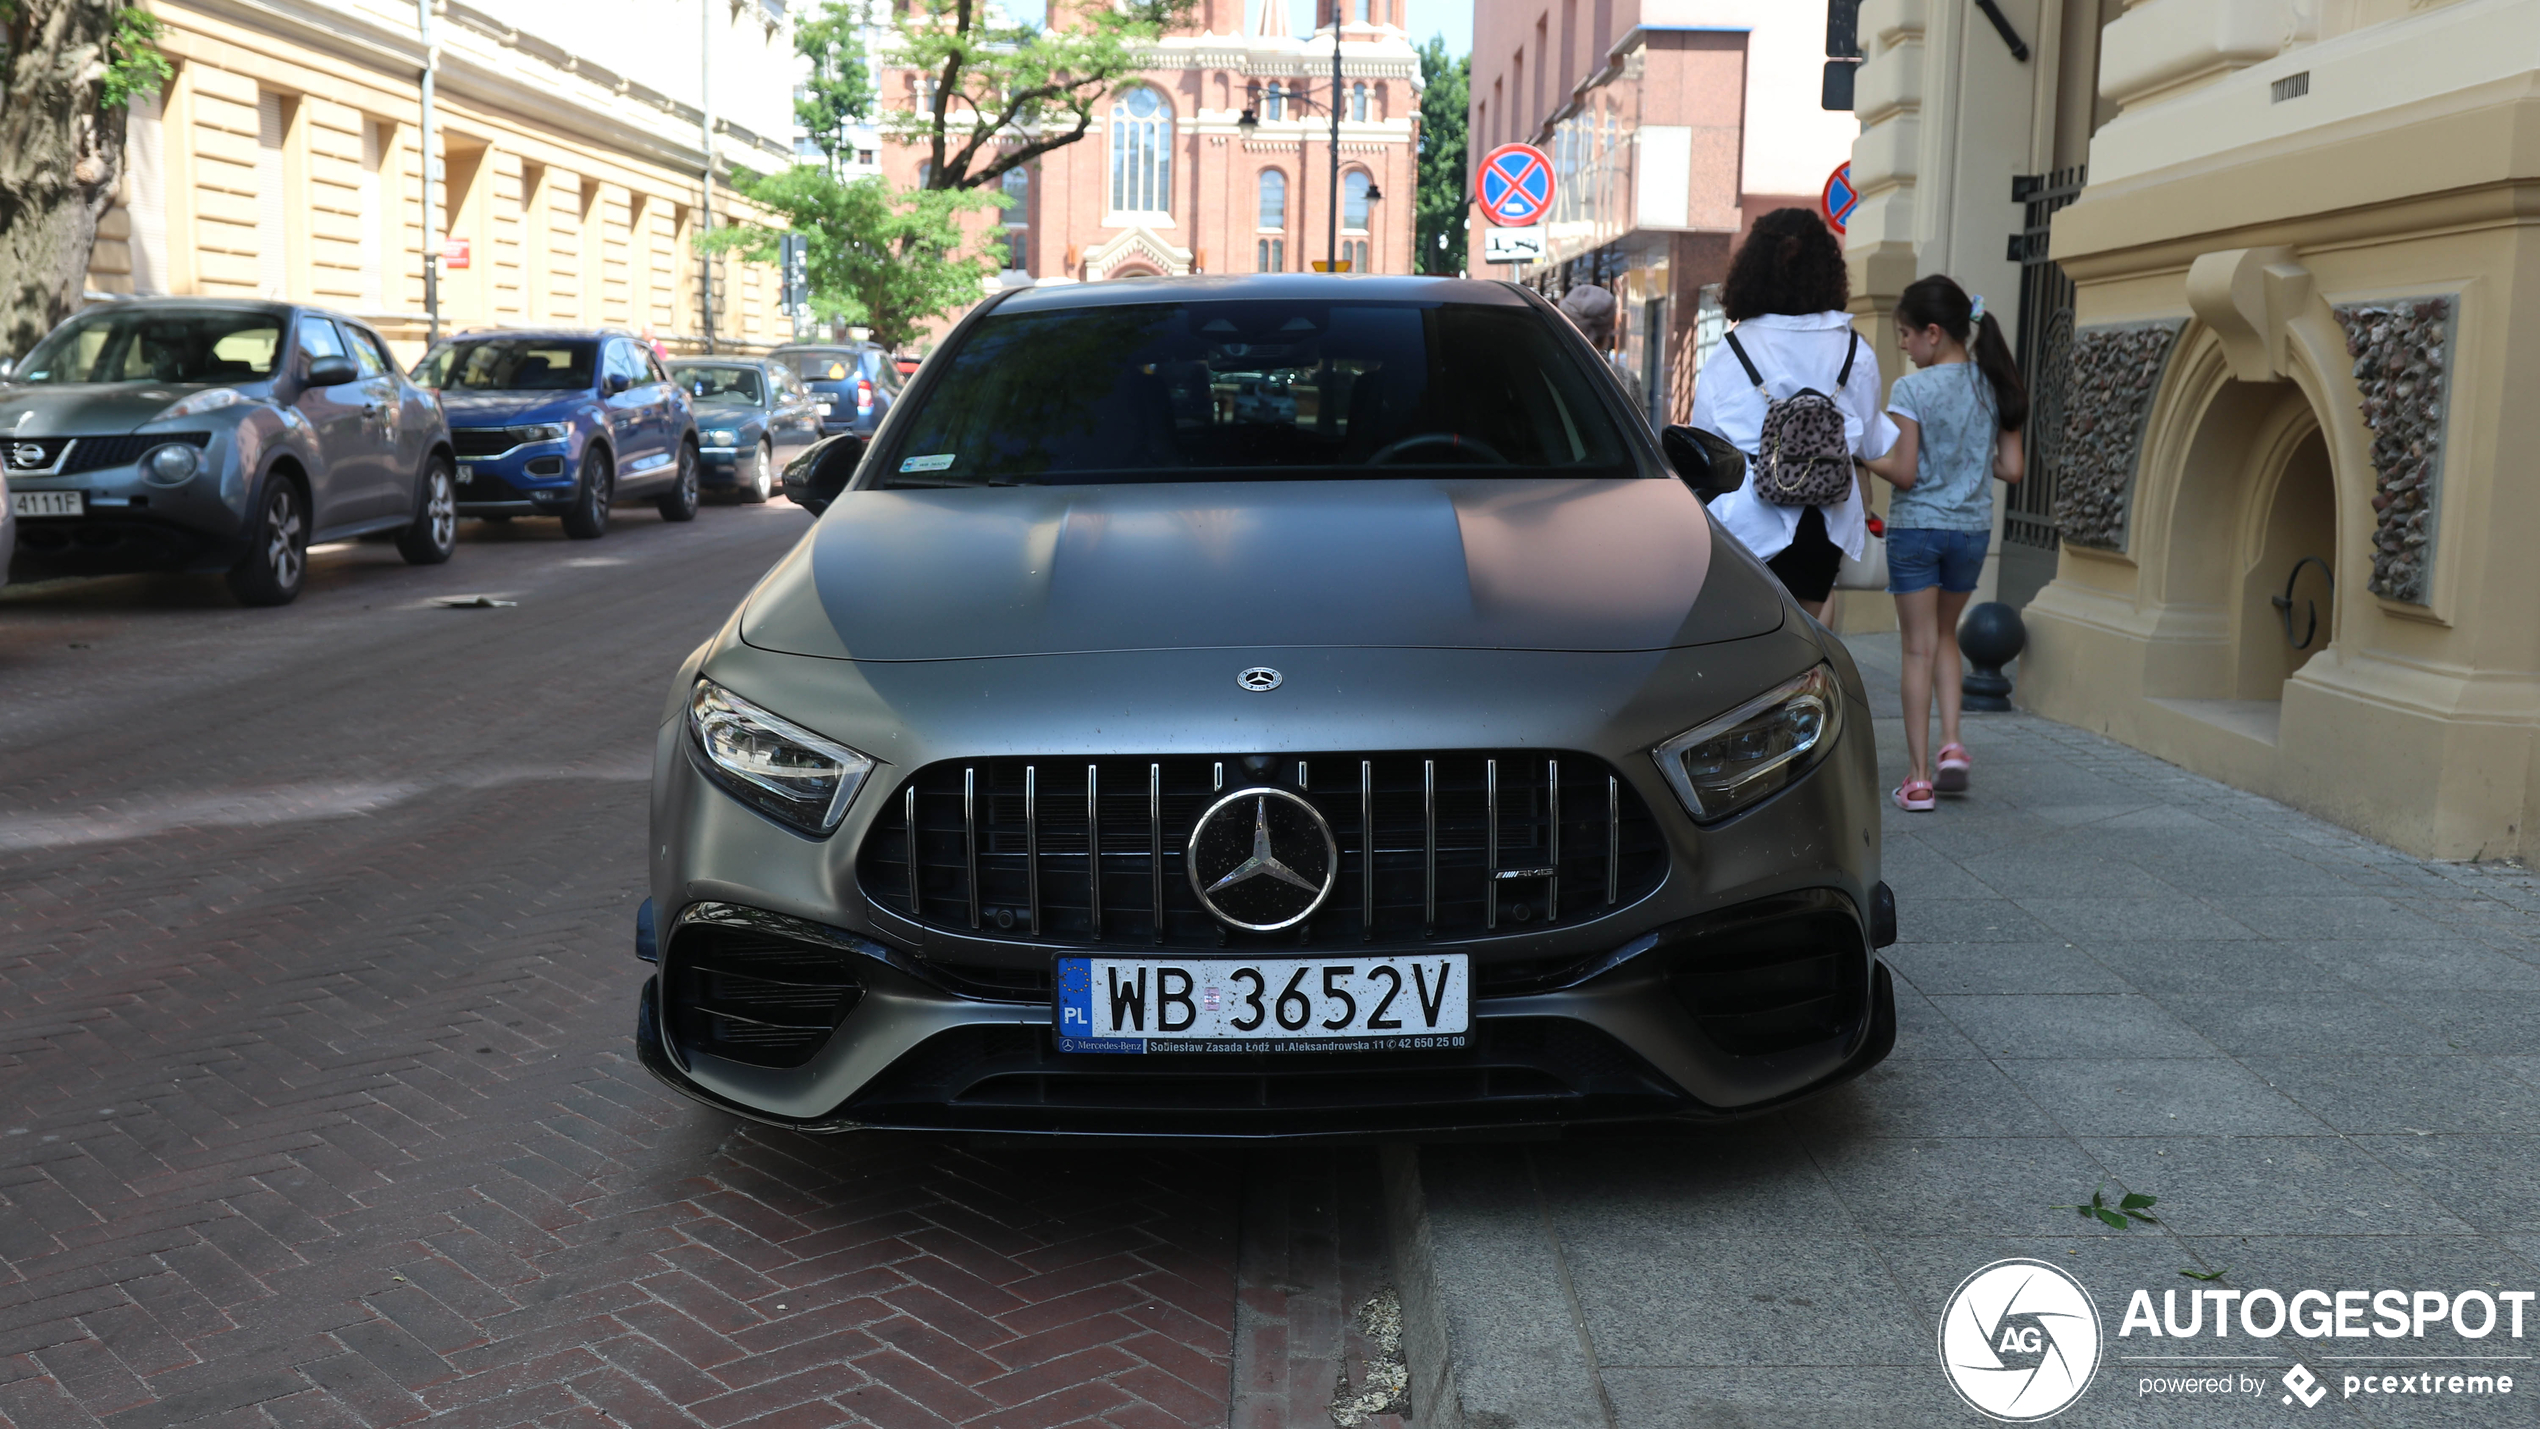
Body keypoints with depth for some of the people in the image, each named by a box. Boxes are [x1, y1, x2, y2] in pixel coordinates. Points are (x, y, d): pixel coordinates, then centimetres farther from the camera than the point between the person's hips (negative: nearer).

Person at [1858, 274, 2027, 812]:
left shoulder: (1911, 390, -13)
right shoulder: (1994, 387, 2)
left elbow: (1904, 473, -15)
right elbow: (2011, 468, 3)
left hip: (1916, 528, -4)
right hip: (1972, 528, 4)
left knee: (1919, 649, 2)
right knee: (1945, 636, 23)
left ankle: (1919, 778, 4)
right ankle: (1952, 745, 9)